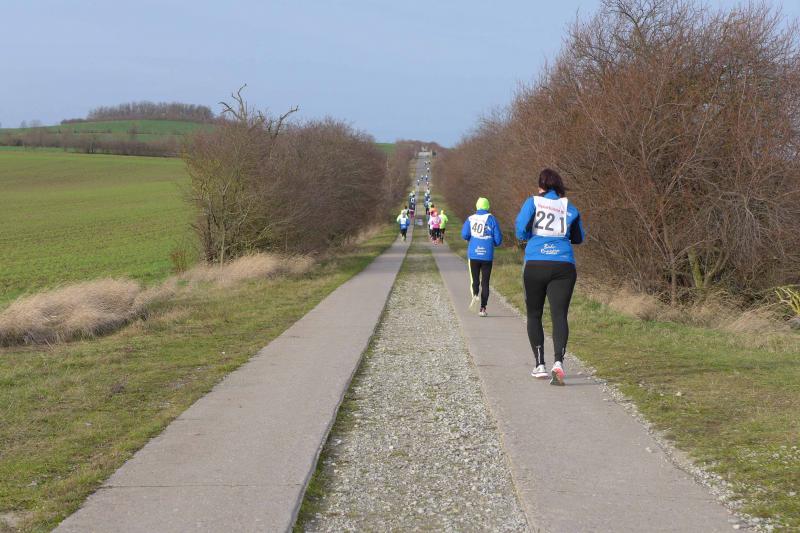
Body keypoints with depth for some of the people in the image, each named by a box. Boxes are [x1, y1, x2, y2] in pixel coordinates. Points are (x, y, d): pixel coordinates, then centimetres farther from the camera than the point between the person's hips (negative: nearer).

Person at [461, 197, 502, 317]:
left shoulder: (471, 219, 2)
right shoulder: (491, 219, 0)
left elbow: (464, 235, -5)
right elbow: (498, 239, -2)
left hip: (473, 254, 0)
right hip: (487, 255, 0)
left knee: (475, 279, 12)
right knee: (485, 282, 7)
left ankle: (475, 295, -19)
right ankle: (483, 308, 3)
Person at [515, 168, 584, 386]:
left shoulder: (533, 202, 3)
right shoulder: (569, 207, 10)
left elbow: (521, 231, -7)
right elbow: (578, 238, 17)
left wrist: (536, 234, 13)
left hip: (536, 265, -1)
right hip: (564, 266, 1)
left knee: (534, 315, 13)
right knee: (559, 315, -4)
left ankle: (540, 365, 10)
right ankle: (558, 361, -25)